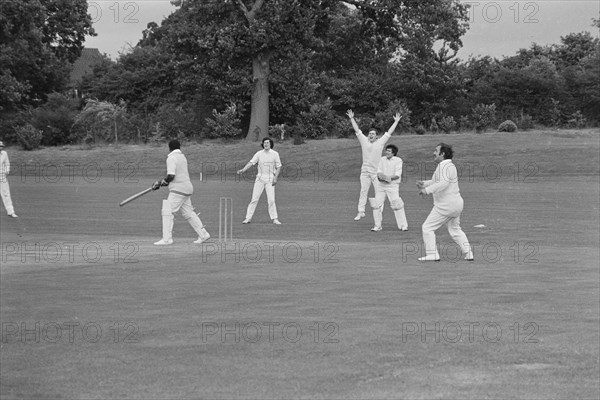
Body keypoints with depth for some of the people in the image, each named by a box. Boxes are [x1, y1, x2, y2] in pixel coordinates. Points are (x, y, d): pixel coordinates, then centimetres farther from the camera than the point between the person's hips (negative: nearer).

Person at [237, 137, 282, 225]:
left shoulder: (275, 154, 1)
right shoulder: (259, 153, 3)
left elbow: (278, 167, 5)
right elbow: (251, 162, -6)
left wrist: (275, 178, -7)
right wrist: (243, 170, -21)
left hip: (270, 179, -1)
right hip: (260, 178, 1)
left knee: (271, 200, -8)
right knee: (254, 199, -3)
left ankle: (274, 219, -1)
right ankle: (248, 218, 0)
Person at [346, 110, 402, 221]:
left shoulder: (381, 142, 5)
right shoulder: (364, 141, 9)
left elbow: (389, 132, 5)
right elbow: (357, 130, 10)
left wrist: (396, 121, 3)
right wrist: (352, 119, 9)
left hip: (377, 171, -1)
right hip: (365, 171, 1)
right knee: (363, 191, -1)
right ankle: (361, 212, -1)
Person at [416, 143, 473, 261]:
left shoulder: (445, 166, -17)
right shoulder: (450, 166, 17)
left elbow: (444, 183, -32)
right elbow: (436, 181, 25)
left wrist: (427, 190, -33)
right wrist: (424, 184, 11)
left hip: (445, 206, -10)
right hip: (456, 204, 10)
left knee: (427, 227, -2)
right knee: (455, 230, 20)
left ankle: (432, 254, -6)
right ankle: (468, 253, 13)